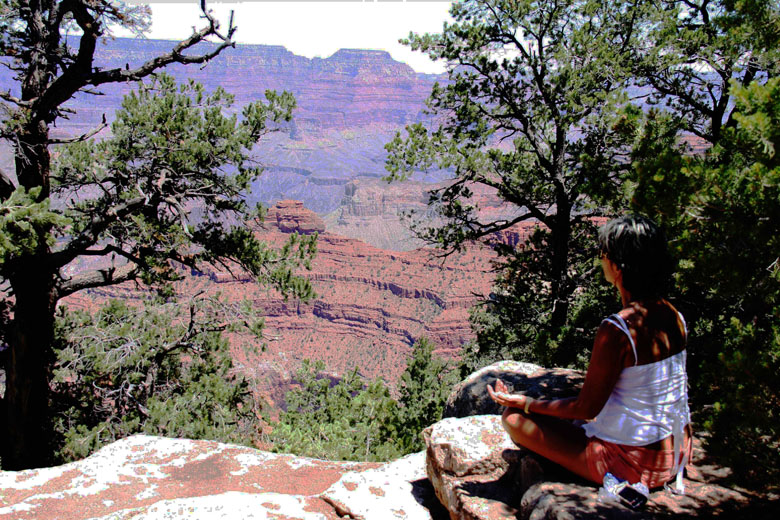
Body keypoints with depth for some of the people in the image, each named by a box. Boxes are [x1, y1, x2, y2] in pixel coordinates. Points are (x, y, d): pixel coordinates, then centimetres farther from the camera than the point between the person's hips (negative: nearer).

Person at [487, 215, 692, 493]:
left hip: (633, 464, -9)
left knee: (515, 418, -3)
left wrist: (525, 403, -5)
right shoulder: (673, 316, -2)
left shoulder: (617, 329, -27)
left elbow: (586, 408, -18)